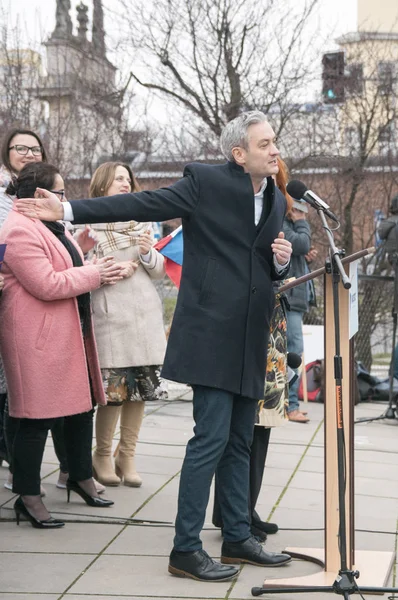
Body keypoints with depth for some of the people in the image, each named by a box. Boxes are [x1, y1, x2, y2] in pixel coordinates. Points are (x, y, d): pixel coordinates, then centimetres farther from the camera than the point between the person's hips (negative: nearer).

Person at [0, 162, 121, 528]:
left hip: (71, 334, 10)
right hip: (37, 340, -10)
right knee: (37, 416, -5)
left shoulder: (54, 226, 17)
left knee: (82, 404, 17)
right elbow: (46, 284, -23)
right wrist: (93, 274, -13)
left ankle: (82, 477, 33)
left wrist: (98, 272, 7)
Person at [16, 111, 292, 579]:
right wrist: (68, 211, -15)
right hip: (212, 331, -7)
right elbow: (141, 204, -9)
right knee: (211, 437, -8)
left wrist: (281, 260, -2)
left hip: (250, 341, 7)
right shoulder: (205, 180, -6)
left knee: (239, 443, 12)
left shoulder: (276, 199, 14)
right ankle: (185, 550, 0)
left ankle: (237, 540, 23)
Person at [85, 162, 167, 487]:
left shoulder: (142, 223, 17)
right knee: (113, 390, -6)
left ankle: (127, 455, 16)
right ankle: (103, 455, 13)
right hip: (109, 315, -4)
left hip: (146, 314, 4)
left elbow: (160, 271, 16)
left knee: (140, 388, 4)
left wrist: (148, 254, -3)